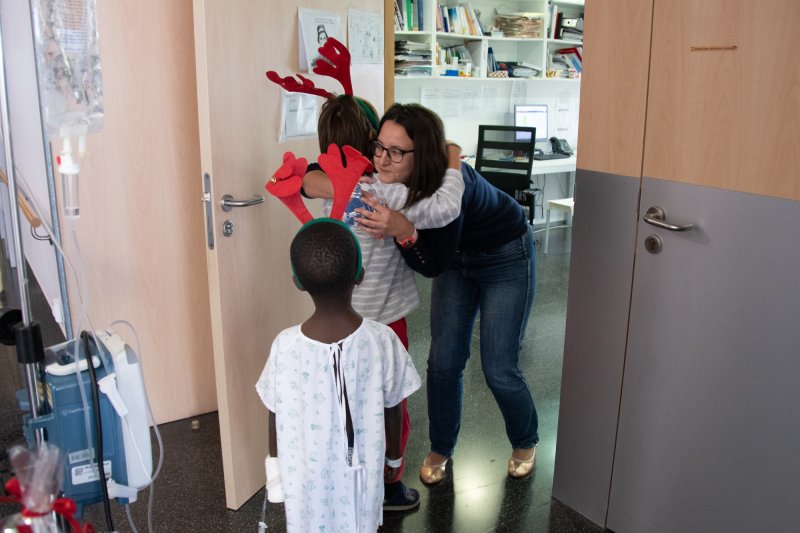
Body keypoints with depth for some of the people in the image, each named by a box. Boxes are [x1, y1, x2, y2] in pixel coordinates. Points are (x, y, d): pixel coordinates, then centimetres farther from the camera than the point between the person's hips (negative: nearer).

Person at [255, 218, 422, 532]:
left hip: (306, 474, 0)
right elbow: (392, 409, -7)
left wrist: (275, 465, 10)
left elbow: (276, 417, -8)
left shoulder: (285, 346, -22)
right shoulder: (382, 340, -21)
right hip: (360, 471, 0)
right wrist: (393, 455, 12)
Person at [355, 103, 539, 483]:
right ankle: (440, 449, 26)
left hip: (506, 258, -5)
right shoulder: (392, 180, -23)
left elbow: (433, 267, -34)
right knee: (443, 362, 3)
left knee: (499, 369, -2)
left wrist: (405, 231, -50)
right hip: (457, 257, 5)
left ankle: (525, 442, 29)